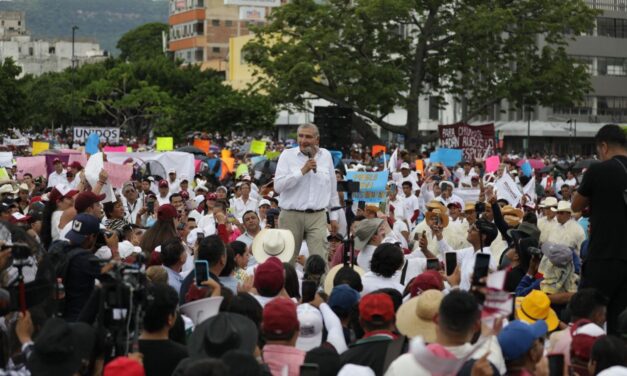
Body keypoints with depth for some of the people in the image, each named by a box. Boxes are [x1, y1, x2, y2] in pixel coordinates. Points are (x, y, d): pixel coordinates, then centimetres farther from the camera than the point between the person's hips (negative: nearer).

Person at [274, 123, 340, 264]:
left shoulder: (326, 156, 9)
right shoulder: (287, 155, 0)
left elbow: (332, 188, 17)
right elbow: (278, 186, -11)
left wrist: (334, 216, 17)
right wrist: (302, 171, -16)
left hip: (317, 216, 1)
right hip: (291, 215, -1)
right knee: (287, 260, 5)